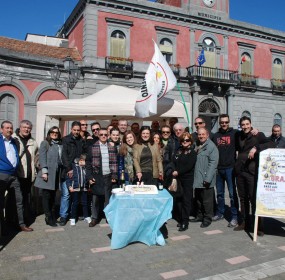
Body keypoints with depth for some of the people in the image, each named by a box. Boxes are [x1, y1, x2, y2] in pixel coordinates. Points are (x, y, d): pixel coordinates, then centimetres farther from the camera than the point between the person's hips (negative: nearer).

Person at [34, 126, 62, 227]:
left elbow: (62, 158, 12)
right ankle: (49, 218, 7)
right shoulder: (45, 143, 3)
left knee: (53, 196, 10)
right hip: (48, 173, -4)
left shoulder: (60, 145, 14)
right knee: (47, 195, 0)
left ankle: (52, 216, 17)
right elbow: (42, 157, -5)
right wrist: (44, 171, -14)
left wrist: (62, 171, 5)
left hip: (57, 173, 4)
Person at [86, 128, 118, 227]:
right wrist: (89, 177, -7)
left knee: (108, 197, 7)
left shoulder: (112, 147, 5)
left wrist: (114, 176, -2)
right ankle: (95, 218, 17)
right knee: (95, 198, 6)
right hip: (96, 176, -1)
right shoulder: (92, 147, 0)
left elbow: (115, 162, 5)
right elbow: (88, 163, -1)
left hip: (108, 176, 1)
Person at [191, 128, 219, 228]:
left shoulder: (211, 146, -10)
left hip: (206, 180, -8)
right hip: (197, 179, 8)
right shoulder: (197, 145, 15)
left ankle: (207, 219, 15)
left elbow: (213, 163, -17)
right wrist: (194, 176, 11)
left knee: (207, 200, 2)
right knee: (198, 199, 17)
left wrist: (208, 178, -21)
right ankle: (200, 216, 31)